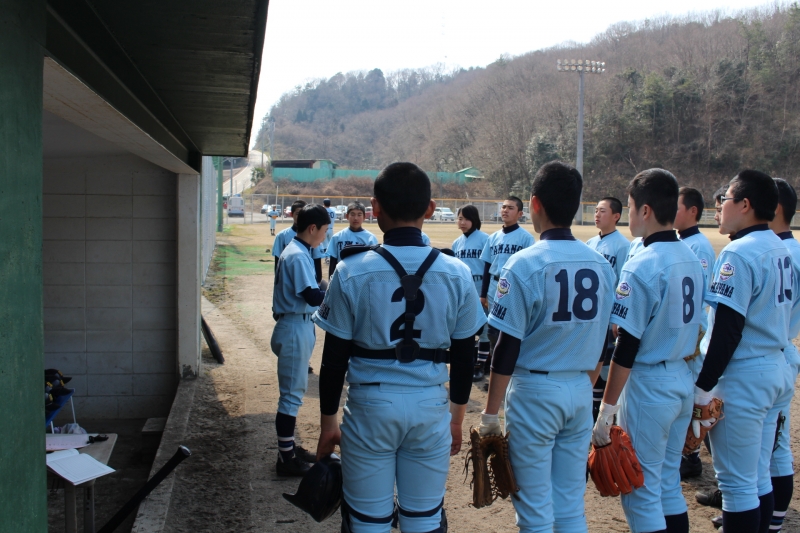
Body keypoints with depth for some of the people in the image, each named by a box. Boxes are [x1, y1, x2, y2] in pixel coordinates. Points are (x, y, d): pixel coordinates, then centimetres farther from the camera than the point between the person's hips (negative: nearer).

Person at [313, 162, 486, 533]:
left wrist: (328, 421, 7)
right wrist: (456, 418, 16)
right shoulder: (457, 274, -3)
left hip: (370, 406, -2)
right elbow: (463, 358, 4)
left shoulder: (352, 272, -9)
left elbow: (335, 358, -4)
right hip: (431, 406, 2)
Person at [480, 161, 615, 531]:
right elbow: (602, 341, 9)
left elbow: (508, 347, -14)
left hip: (535, 391, -5)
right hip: (580, 392, 6)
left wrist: (490, 412, -7)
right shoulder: (600, 265, 2)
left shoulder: (525, 264, -15)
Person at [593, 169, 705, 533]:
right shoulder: (692, 261, 5)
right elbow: (693, 329, 12)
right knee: (669, 483, 19)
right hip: (683, 380, 8)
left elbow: (626, 348, -20)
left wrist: (606, 410, -15)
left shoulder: (641, 265, -19)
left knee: (640, 491, 4)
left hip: (648, 384, -8)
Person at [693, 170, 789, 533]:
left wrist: (703, 386, -16)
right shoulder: (780, 249, 10)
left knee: (736, 481, 1)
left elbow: (727, 329, -21)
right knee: (759, 475, 18)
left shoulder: (739, 253, -18)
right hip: (774, 367, 9)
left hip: (742, 376, -9)